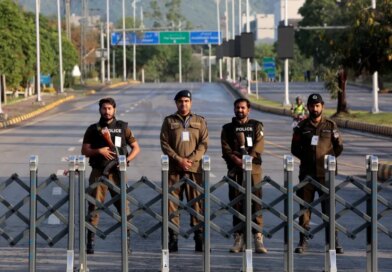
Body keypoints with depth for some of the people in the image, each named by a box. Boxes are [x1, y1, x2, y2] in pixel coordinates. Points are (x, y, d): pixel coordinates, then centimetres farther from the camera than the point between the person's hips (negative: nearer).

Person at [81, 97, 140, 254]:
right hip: (98, 172, 0)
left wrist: (127, 160, -8)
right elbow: (84, 150, 6)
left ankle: (127, 241, 4)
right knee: (94, 206, -3)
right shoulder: (93, 129, 9)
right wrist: (99, 151, -12)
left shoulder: (122, 128, 8)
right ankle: (90, 242, 1)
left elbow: (136, 148, 10)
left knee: (123, 205, -3)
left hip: (117, 172, 0)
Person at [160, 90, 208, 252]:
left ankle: (200, 239, 2)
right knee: (172, 202, -1)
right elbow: (164, 143, 2)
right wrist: (179, 159, -10)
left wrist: (191, 159, -11)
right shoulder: (169, 121, 10)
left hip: (195, 167, 0)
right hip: (174, 168, 0)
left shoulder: (200, 121, 11)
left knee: (197, 202, -2)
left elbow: (204, 143, 4)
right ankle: (173, 238, 3)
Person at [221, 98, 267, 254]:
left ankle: (258, 239, -11)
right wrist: (237, 160, -15)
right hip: (235, 170, 1)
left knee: (255, 202, -8)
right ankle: (239, 239, 5)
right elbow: (226, 149, 2)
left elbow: (259, 146, -1)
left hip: (253, 168, -1)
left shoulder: (256, 126, 12)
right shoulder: (228, 128, 14)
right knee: (236, 204, 1)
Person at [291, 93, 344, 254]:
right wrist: (306, 158, 3)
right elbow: (295, 148, 12)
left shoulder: (330, 126, 5)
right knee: (304, 207, 2)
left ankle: (334, 242, 2)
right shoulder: (302, 126, 7)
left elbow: (339, 147, 10)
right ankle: (303, 241, 7)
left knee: (329, 207, -2)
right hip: (307, 173, 1)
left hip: (325, 173, -1)